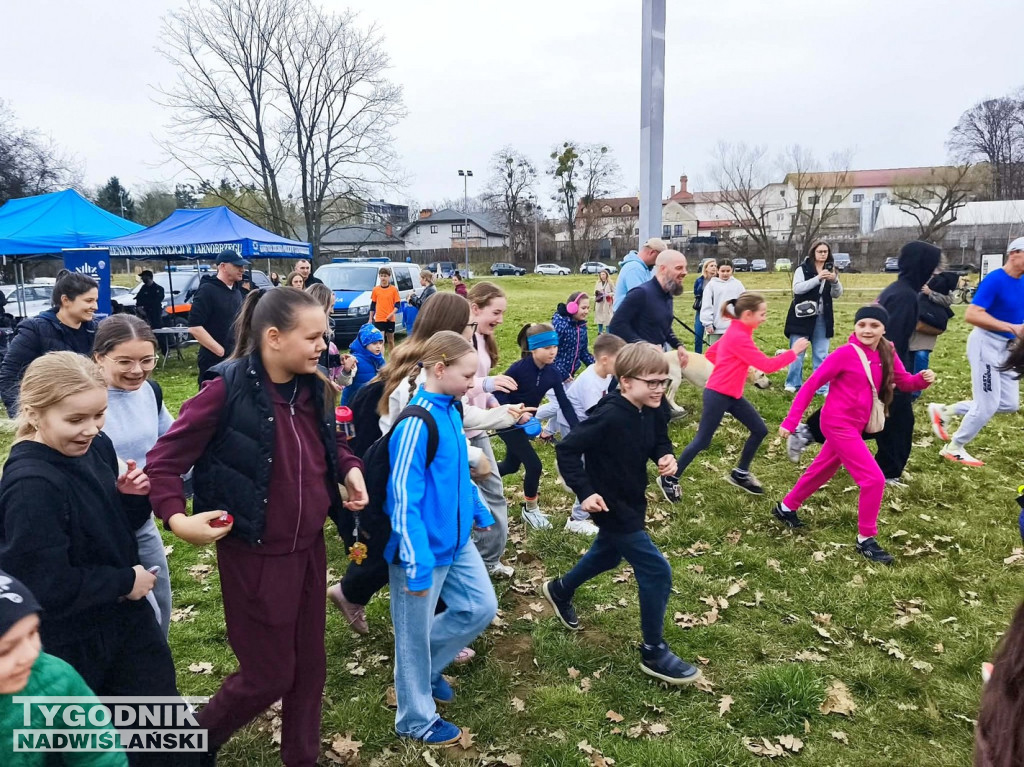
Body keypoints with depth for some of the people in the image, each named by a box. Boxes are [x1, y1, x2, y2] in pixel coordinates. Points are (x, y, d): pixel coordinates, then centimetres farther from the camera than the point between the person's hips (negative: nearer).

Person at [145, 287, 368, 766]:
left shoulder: (313, 388, -1)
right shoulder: (228, 390, -20)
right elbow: (163, 461, -15)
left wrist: (350, 468, -2)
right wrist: (176, 518, -29)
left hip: (310, 547, 6)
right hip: (255, 555, -6)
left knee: (309, 664, 19)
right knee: (268, 674, 9)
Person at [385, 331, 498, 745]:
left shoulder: (450, 410, 3)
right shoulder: (415, 424, -25)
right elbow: (403, 499, -26)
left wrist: (479, 509, 25)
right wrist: (417, 564, -25)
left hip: (456, 540, 9)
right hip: (424, 547, -9)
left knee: (480, 607, 17)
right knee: (415, 633, 10)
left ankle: (427, 668, 38)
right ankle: (416, 719, 30)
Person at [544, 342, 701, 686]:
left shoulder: (650, 413, -4)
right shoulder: (609, 417, -28)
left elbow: (659, 441, 14)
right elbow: (566, 450, -27)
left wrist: (666, 456, -8)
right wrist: (585, 492, -29)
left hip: (631, 503, 9)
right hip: (612, 507, -9)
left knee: (607, 555, 29)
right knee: (656, 571, -6)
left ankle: (559, 590, 55)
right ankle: (654, 652, 11)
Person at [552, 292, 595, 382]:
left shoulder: (582, 325, 3)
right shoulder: (559, 324, -20)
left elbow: (583, 350, 14)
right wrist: (562, 373, -21)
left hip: (570, 373, 7)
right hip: (554, 374, -7)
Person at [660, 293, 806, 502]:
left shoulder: (735, 332, 9)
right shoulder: (739, 337, -21)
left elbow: (711, 353, 18)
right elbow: (768, 366, -22)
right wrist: (793, 351, -13)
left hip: (732, 395, 10)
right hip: (718, 395, -10)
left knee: (760, 430, 11)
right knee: (702, 441, -3)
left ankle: (740, 474, 25)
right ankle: (669, 479, 9)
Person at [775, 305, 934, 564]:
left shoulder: (886, 354, 2)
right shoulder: (846, 353, -17)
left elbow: (904, 381, 9)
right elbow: (811, 385, -15)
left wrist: (923, 378, -15)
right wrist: (791, 421, -19)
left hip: (855, 425, 8)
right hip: (839, 424, -8)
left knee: (822, 470, 22)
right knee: (874, 479, -10)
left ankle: (786, 508, 42)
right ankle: (866, 539, 5)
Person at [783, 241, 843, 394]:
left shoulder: (830, 270, 9)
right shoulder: (802, 269, -4)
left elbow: (837, 294, 5)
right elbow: (797, 288, -18)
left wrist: (835, 281, -15)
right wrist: (818, 278, -27)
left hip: (822, 319, 4)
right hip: (802, 317, -3)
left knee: (821, 355, 6)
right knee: (797, 353, 2)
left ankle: (822, 387, 12)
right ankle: (793, 383, 17)